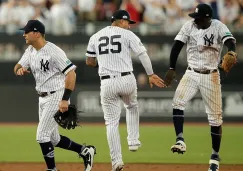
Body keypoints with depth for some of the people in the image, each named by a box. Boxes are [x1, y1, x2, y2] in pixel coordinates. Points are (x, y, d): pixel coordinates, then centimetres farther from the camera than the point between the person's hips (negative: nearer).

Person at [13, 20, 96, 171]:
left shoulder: (53, 51, -19)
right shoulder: (30, 50, 7)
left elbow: (71, 73, -22)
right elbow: (18, 67, 9)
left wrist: (65, 100, -27)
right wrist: (20, 69, -17)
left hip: (56, 96, -9)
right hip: (43, 98, 9)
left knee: (42, 136, -12)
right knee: (53, 139, 14)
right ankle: (85, 151, 28)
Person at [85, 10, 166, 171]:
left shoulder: (95, 37, 10)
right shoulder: (128, 35, 1)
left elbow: (89, 62, 17)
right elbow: (143, 54, -7)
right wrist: (151, 75, -2)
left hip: (107, 83, 1)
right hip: (127, 80, -1)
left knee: (112, 122, 4)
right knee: (132, 106, 32)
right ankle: (133, 141, 24)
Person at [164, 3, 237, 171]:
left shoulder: (218, 27, -13)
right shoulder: (189, 26, -5)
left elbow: (230, 40, -29)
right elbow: (177, 45, -2)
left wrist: (231, 52, -52)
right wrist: (172, 69, -8)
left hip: (211, 77, -2)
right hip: (191, 74, 2)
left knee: (215, 117, 1)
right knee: (178, 103, -22)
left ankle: (215, 156, 13)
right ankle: (180, 141, -21)